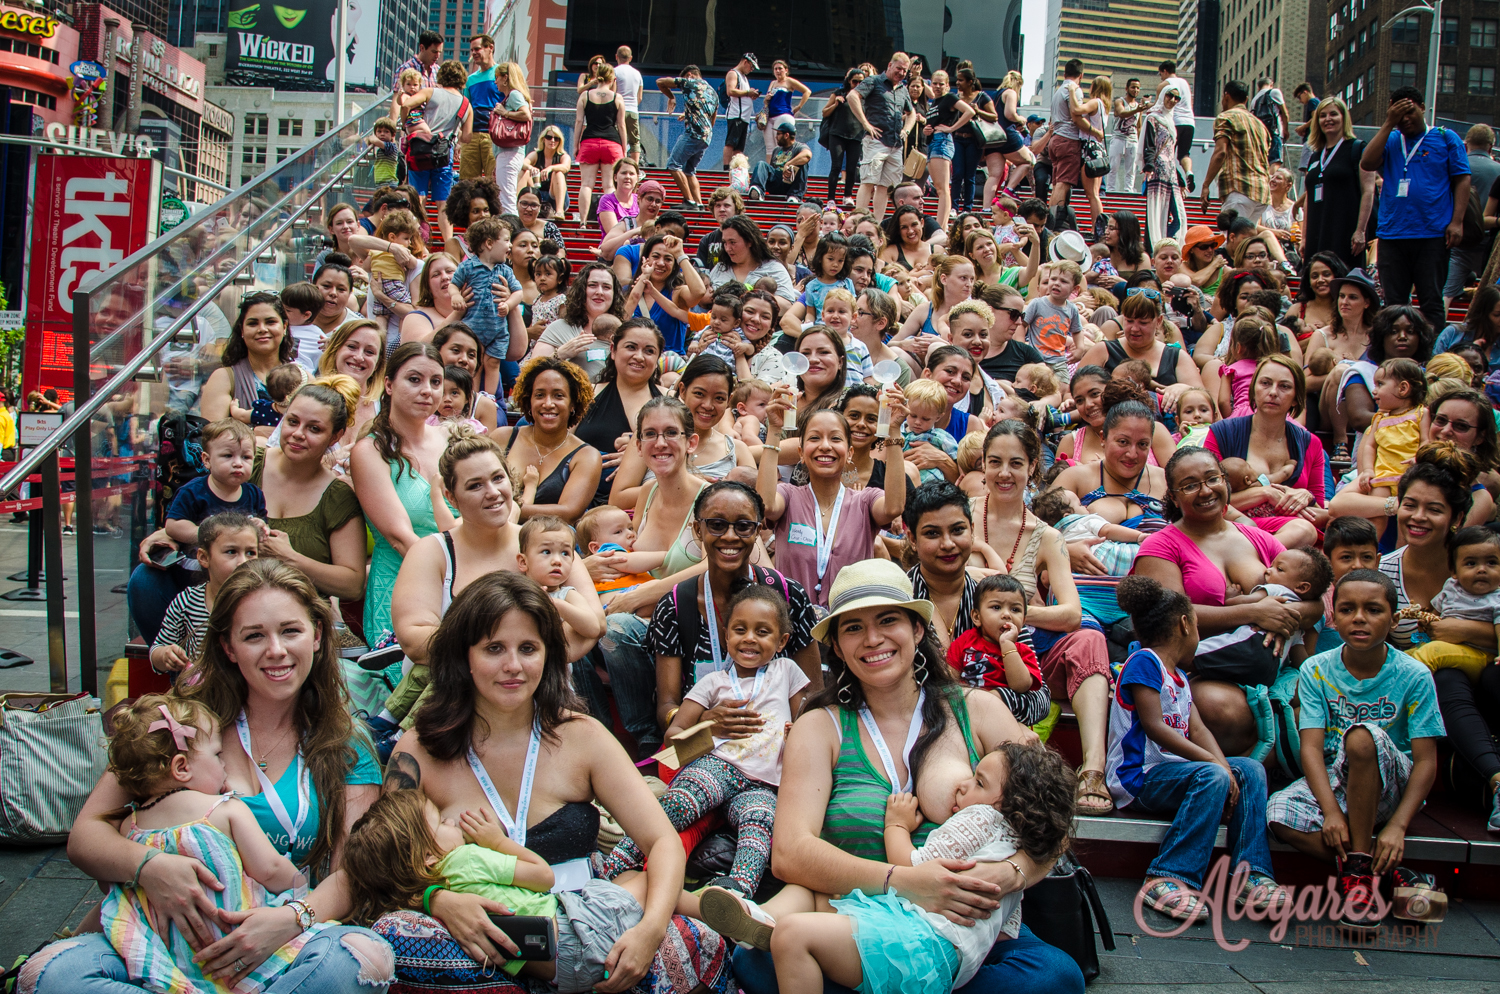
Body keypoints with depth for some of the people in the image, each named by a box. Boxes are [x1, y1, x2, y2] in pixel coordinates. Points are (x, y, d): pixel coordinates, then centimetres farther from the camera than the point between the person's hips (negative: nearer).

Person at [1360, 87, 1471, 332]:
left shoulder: (1445, 138, 6)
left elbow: (1462, 179, 3)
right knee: (1393, 302, 7)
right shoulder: (1389, 140, 13)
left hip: (1433, 235, -2)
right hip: (1392, 235, 2)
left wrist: (1456, 221, -7)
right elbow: (1367, 163, -5)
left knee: (1431, 302, 0)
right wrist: (1389, 124, -5)